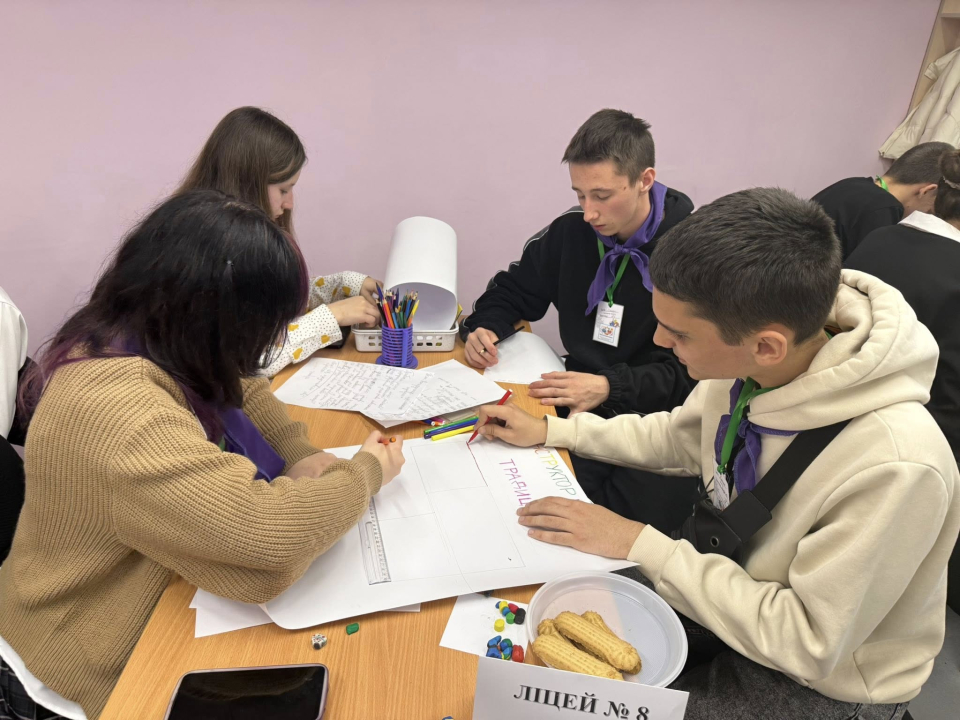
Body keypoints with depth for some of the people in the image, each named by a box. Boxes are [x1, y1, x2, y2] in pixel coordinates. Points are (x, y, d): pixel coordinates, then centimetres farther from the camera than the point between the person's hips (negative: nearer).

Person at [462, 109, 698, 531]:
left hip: (660, 418, -3)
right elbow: (514, 290, 19)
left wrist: (610, 387, -25)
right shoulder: (571, 232, 4)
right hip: (581, 408, 4)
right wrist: (484, 326, -2)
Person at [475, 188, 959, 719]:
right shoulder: (747, 367, -16)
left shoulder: (897, 466, -36)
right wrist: (551, 430, 3)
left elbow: (810, 642, -26)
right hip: (732, 573, 5)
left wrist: (640, 545, -25)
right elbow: (676, 438, 5)